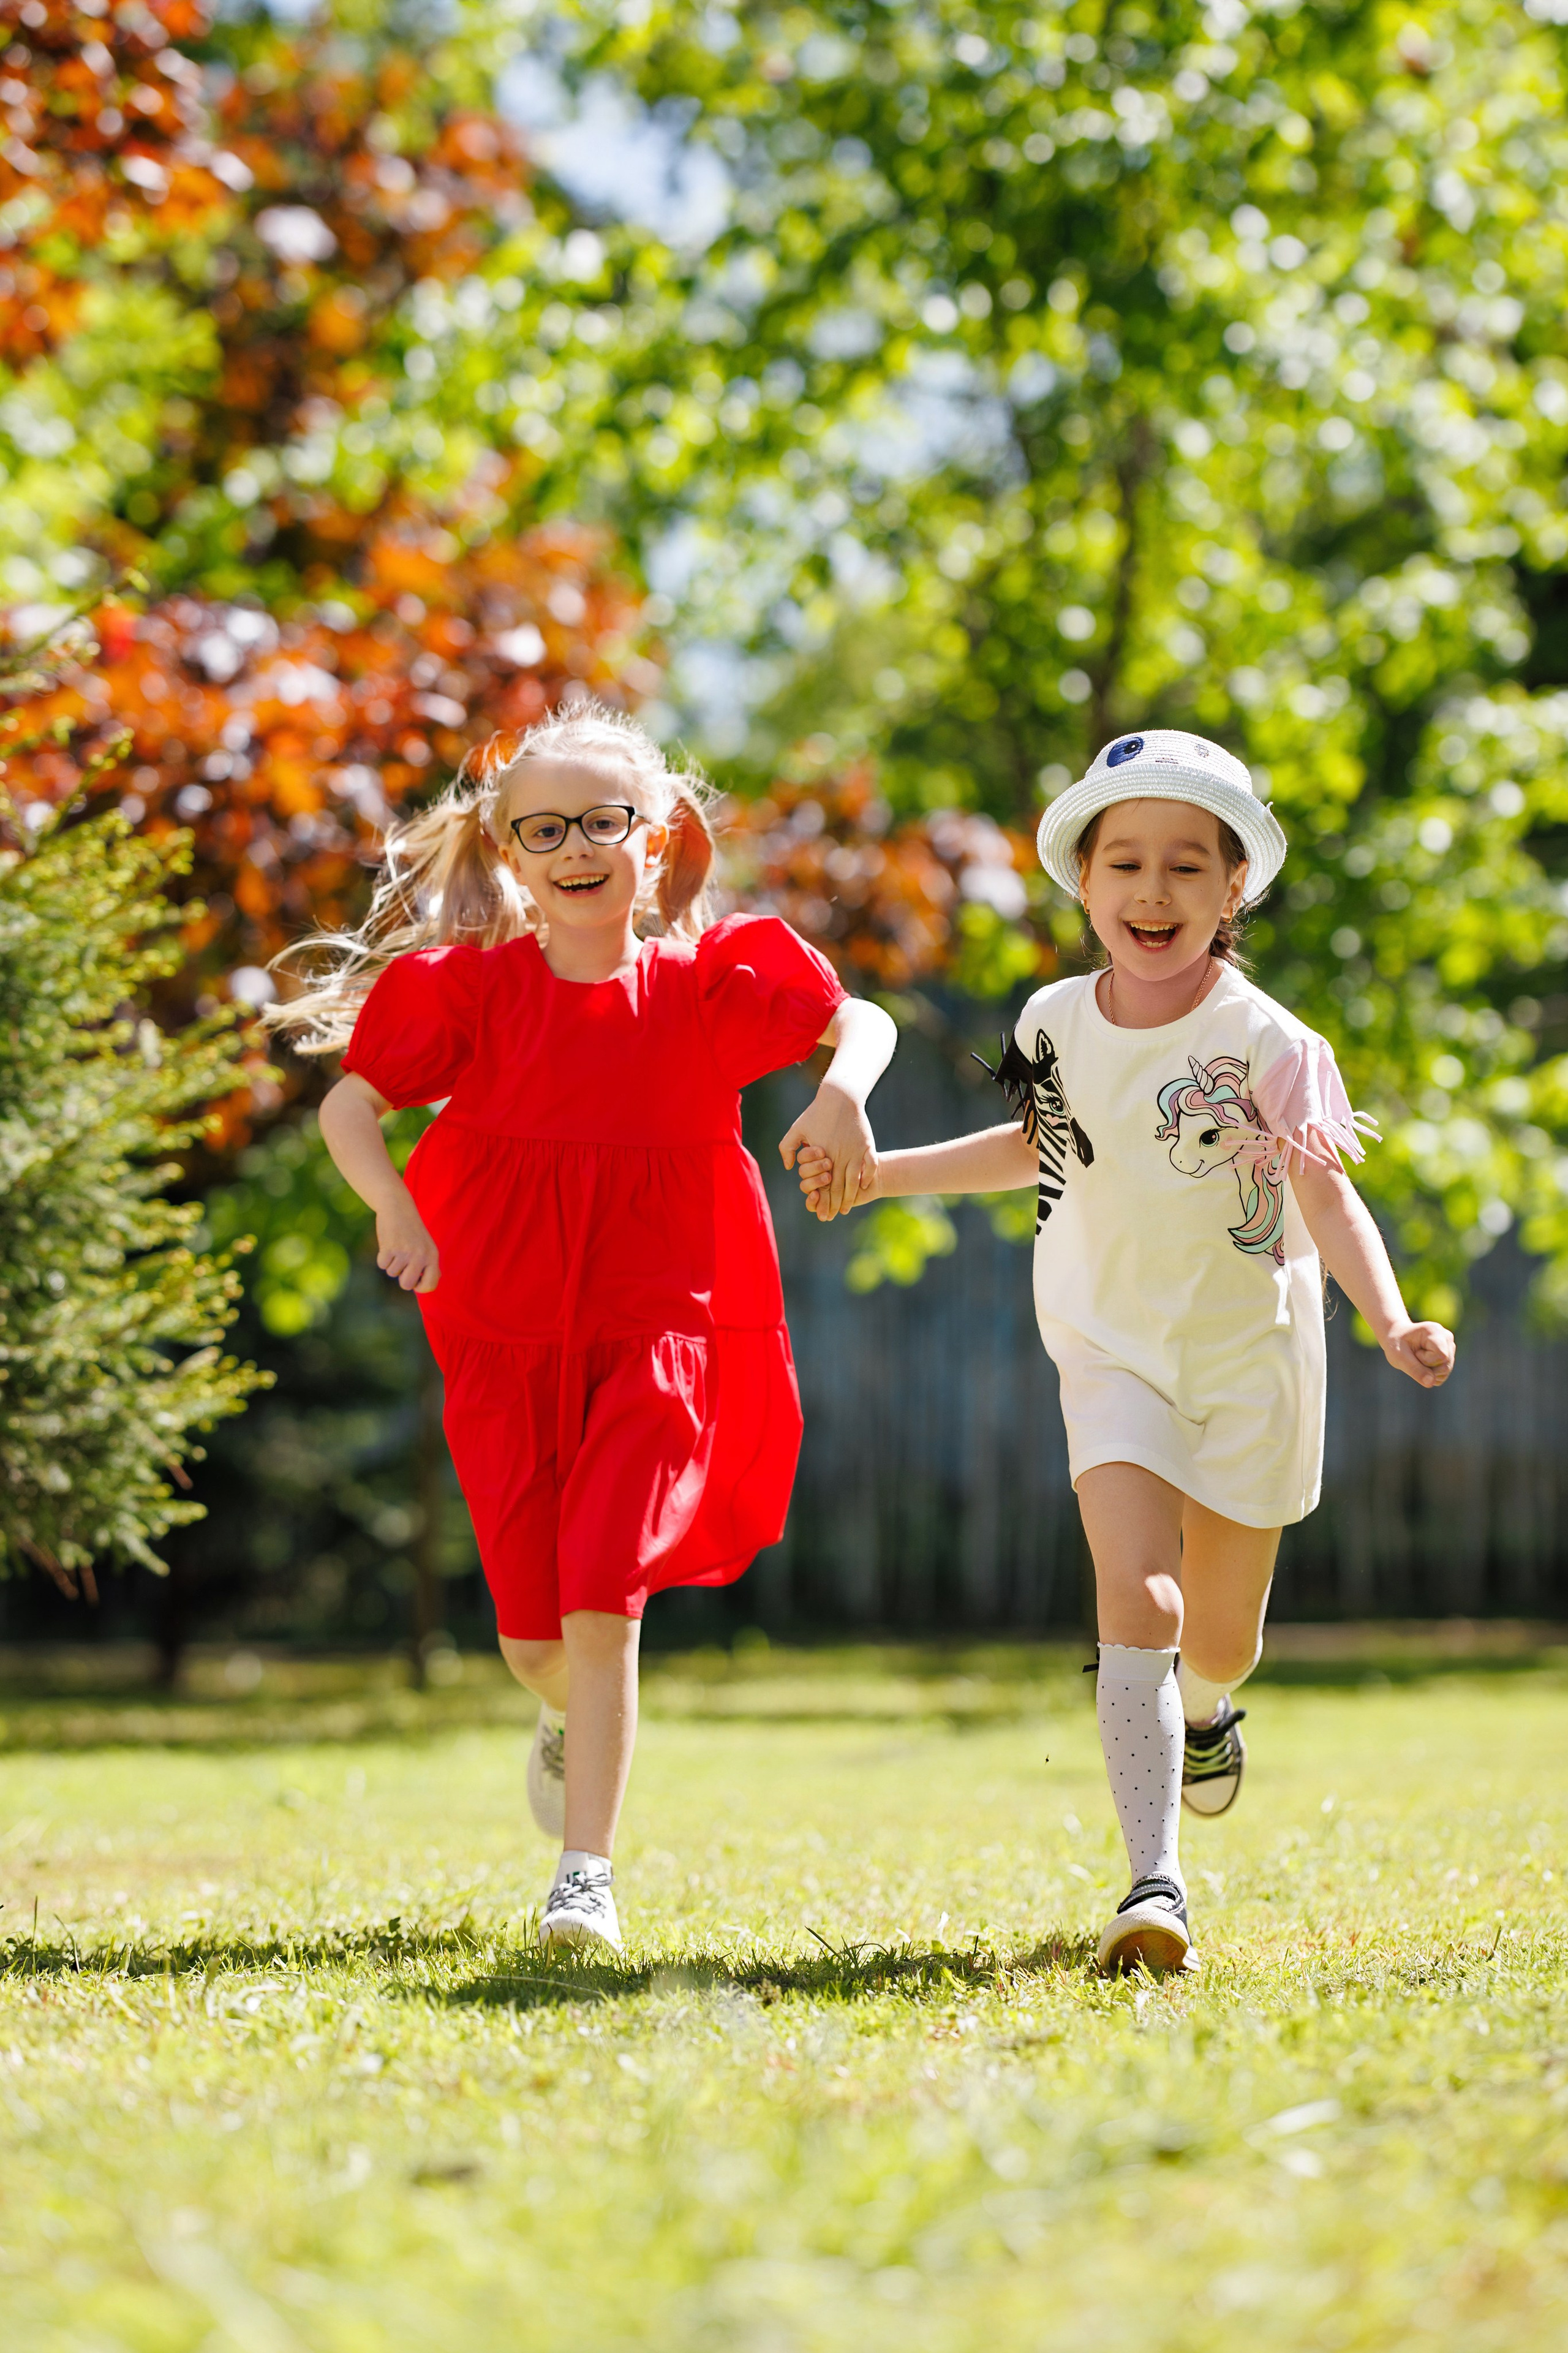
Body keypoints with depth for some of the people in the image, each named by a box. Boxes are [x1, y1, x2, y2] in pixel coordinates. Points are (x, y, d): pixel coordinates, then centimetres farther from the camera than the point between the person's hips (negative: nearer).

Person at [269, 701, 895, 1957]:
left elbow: (861, 1020, 6)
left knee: (603, 1604, -14)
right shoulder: (471, 988, -2)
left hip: (660, 1329, -1)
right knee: (533, 1632, 6)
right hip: (508, 1340, 1)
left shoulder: (711, 979, -1)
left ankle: (587, 1877, -12)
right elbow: (348, 1106, 0)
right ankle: (571, 1719, 43)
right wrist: (394, 1206, -19)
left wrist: (843, 1090, -16)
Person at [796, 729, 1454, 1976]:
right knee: (1137, 1602, -19)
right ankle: (1155, 1884, -24)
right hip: (1115, 1353, 1)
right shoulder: (1056, 1023, -4)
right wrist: (885, 1172, 15)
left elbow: (1329, 1196, -22)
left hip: (1252, 1357, -1)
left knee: (1219, 1636, 13)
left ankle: (1204, 1709, 52)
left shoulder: (1265, 1042, -17)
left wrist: (1391, 1323, -39)